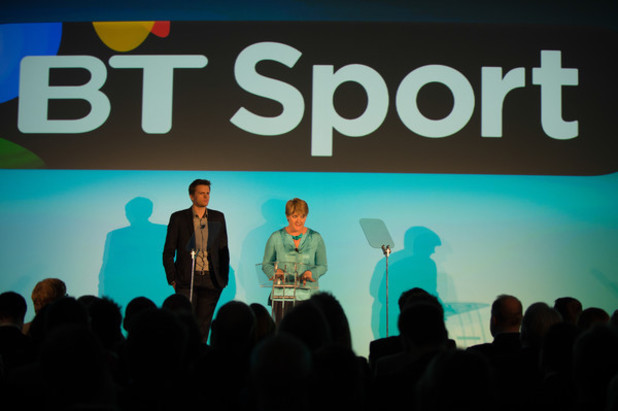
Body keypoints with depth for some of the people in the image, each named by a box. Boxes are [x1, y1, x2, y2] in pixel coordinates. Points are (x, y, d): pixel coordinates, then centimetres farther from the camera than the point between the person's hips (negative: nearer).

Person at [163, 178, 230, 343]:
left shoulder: (218, 217, 11)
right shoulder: (178, 218, 3)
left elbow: (223, 249, 13)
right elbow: (168, 252, 4)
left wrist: (224, 278, 7)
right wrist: (172, 279, -3)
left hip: (211, 281, 3)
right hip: (186, 280, -2)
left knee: (203, 326, 6)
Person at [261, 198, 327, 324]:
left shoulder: (315, 238, 7)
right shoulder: (276, 237, 6)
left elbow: (323, 266, 12)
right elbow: (266, 264, 13)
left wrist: (312, 273, -8)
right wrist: (275, 272, -8)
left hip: (307, 295, 0)